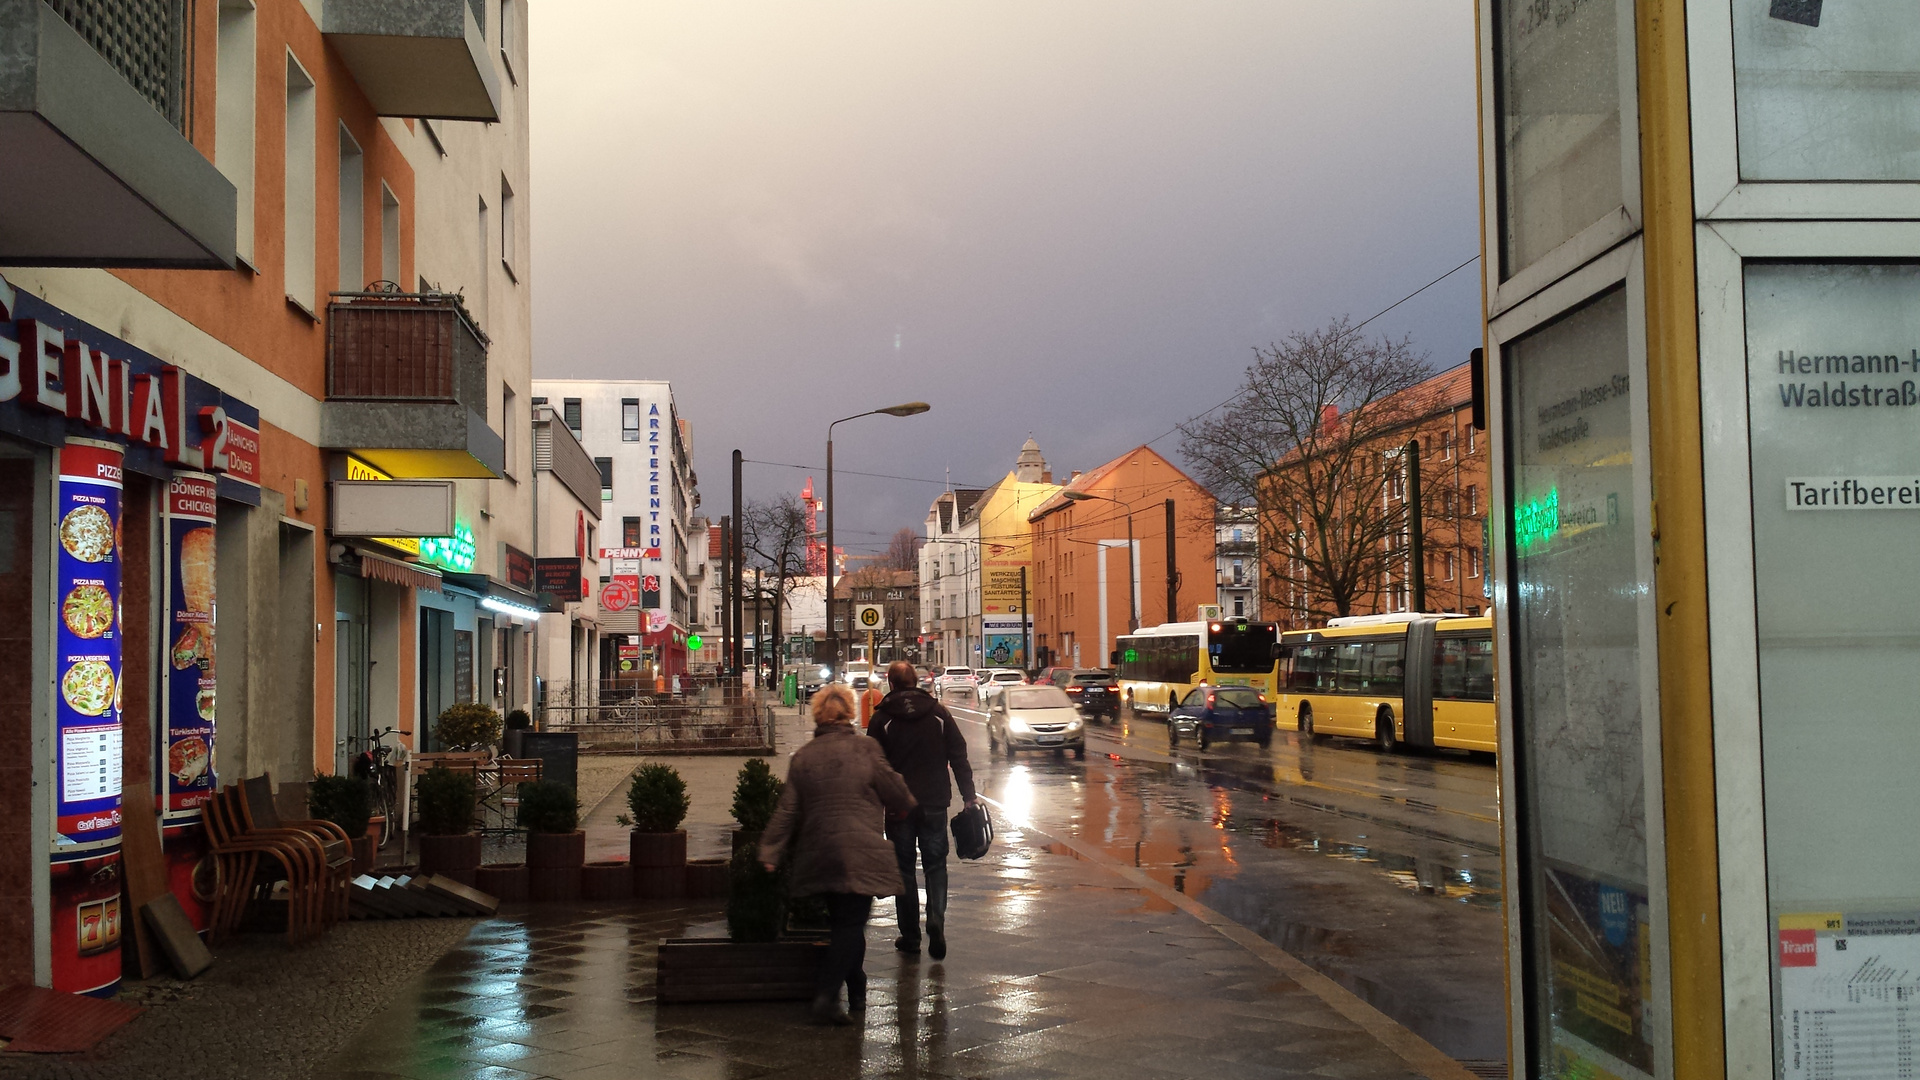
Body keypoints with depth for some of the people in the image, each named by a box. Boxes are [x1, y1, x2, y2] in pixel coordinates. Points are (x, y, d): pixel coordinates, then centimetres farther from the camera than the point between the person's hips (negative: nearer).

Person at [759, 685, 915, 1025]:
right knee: (852, 924, -3)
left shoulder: (802, 757, 6)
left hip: (818, 854, 5)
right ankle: (826, 997, -16)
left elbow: (787, 811, 5)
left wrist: (770, 852, 9)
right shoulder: (865, 748, -6)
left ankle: (856, 993, 27)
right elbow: (895, 793, 1)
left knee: (845, 923, 18)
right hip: (859, 853, -5)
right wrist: (908, 804, 23)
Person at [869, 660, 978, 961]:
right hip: (935, 803, 1)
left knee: (903, 868, 8)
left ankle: (910, 936, 10)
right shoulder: (939, 713, 2)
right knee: (936, 865, 9)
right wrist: (969, 795, 5)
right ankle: (936, 919, -13)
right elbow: (959, 757, 1)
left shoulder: (882, 719, -4)